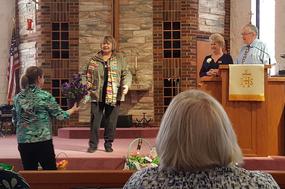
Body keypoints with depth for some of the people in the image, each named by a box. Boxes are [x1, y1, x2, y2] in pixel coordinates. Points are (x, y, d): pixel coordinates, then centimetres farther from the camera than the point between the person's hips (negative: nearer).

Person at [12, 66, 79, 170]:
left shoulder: (18, 97, 5)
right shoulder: (45, 96, -7)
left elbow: (15, 120, 12)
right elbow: (60, 115, 0)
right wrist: (73, 109, 18)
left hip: (23, 142, 4)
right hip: (43, 141, -4)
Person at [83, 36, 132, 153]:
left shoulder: (119, 59, 8)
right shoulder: (94, 59, 9)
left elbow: (126, 74, 5)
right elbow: (87, 74, 9)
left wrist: (126, 84, -13)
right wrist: (85, 86, -8)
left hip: (114, 96, 0)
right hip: (97, 95, 0)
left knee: (111, 121, 5)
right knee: (95, 120, 0)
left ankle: (108, 144, 17)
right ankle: (93, 144, 8)